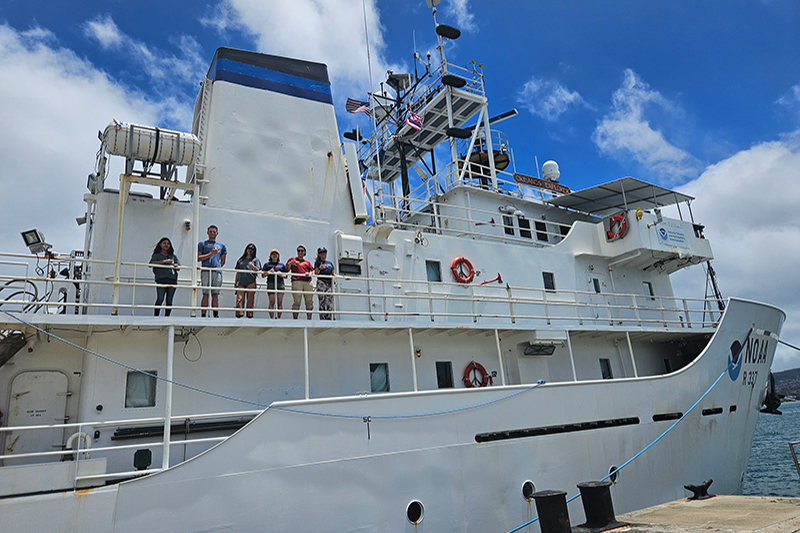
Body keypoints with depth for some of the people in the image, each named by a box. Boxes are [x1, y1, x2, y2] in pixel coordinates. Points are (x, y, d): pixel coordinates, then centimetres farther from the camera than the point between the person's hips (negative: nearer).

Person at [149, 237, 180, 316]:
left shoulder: (173, 256, 22)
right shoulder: (157, 255, 13)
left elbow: (179, 266, 16)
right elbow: (151, 263, -5)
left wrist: (176, 266, -8)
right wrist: (164, 261, -12)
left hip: (172, 280, 3)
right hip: (161, 279, -3)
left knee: (169, 300, 0)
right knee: (160, 299, -15)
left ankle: (167, 317, 5)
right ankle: (155, 316, -10)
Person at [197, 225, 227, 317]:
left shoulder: (221, 246, 23)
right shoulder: (202, 244, 14)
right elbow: (198, 258, 2)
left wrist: (218, 268, 13)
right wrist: (211, 254, -5)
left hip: (217, 272, 3)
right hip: (206, 271, -3)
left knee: (215, 294, 1)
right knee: (206, 294, -9)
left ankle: (216, 315, 1)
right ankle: (203, 315, -8)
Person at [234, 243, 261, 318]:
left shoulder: (255, 259, 13)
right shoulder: (241, 260, 21)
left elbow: (258, 270, -1)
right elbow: (237, 272, 23)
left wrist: (253, 267, -22)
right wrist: (235, 281, 16)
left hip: (251, 282, -2)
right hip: (241, 282, 2)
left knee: (250, 300, -5)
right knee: (239, 299, -10)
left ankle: (250, 315, -3)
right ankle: (239, 313, -14)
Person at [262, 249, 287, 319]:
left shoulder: (282, 265, 20)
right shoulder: (267, 264, 17)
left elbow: (286, 276, 19)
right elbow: (263, 275, 10)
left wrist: (281, 275, -2)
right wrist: (269, 272, -7)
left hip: (280, 284, 1)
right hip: (271, 283, -1)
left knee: (280, 302, -6)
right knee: (272, 302, -9)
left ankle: (279, 317, -2)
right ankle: (272, 318, -6)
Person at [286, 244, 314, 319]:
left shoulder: (307, 262, 27)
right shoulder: (292, 259, 20)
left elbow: (311, 271, 18)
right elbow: (287, 269, 10)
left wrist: (309, 273, -4)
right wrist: (290, 263, -8)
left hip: (308, 282, 3)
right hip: (297, 281, -3)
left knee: (309, 301, -4)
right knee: (296, 301, -11)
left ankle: (309, 318, -2)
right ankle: (295, 318, -10)